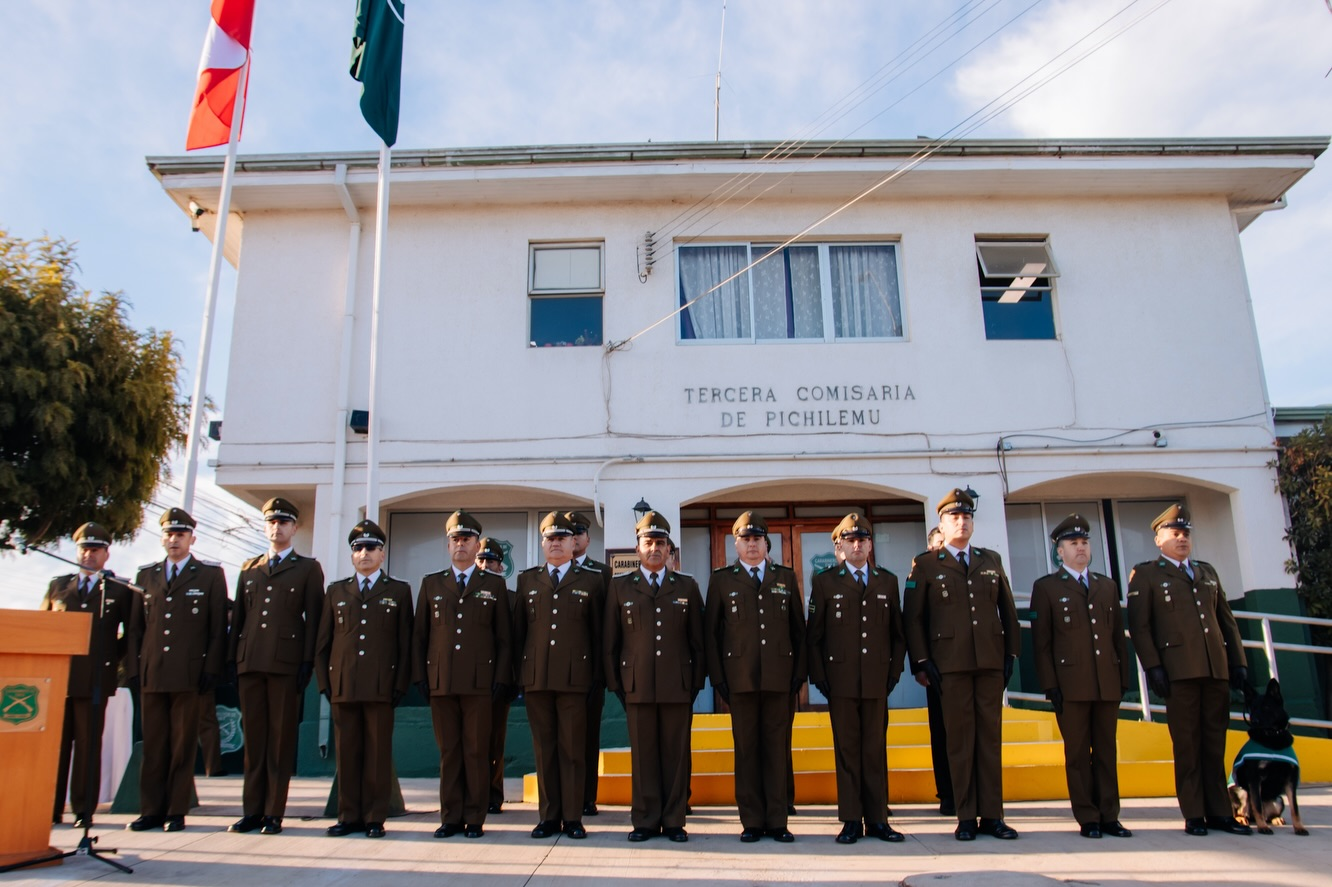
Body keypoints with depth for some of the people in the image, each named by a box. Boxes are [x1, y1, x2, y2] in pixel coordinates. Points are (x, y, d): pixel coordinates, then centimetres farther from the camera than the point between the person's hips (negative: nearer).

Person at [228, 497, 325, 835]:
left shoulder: (308, 569, 8)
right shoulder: (249, 568, 19)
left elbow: (313, 618, 1)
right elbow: (238, 616, 17)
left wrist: (308, 662, -7)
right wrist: (233, 660, 8)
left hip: (286, 664, -4)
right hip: (250, 663, 4)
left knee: (281, 738, 0)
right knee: (253, 737, 7)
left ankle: (274, 813, 6)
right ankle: (252, 810, 15)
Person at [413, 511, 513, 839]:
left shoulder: (494, 585, 9)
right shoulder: (431, 584, 14)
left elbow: (503, 636, 6)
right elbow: (419, 635, 13)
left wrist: (501, 678, -3)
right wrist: (419, 676, 3)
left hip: (480, 682, -2)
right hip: (440, 682, 2)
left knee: (477, 752, 1)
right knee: (448, 752, 6)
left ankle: (475, 819, 10)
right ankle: (451, 818, 15)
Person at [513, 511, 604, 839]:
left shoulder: (590, 581, 8)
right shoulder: (527, 580, 14)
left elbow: (598, 632, 6)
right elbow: (519, 629, 13)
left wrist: (598, 674, 1)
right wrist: (517, 672, 7)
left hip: (575, 676, -2)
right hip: (536, 677, 2)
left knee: (573, 749, 1)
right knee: (544, 748, 6)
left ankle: (573, 818, 9)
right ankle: (548, 817, 15)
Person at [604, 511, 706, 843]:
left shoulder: (687, 586, 9)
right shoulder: (620, 586, 8)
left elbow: (698, 639, 9)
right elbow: (610, 641, 8)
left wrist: (697, 682, 4)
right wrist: (615, 684, 3)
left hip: (678, 686, 0)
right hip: (637, 687, 0)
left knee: (676, 755, 4)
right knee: (643, 756, 4)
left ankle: (674, 822, 14)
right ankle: (645, 821, 14)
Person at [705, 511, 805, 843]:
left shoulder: (786, 577, 13)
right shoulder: (721, 579, 8)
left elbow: (799, 629, 12)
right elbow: (710, 631, 6)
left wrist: (799, 673, 4)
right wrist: (717, 677, -1)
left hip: (779, 677, 1)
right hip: (739, 677, -1)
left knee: (777, 749, 4)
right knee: (746, 749, 3)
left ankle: (777, 821, 12)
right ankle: (752, 821, 12)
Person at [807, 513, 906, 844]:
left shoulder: (887, 581, 11)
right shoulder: (825, 581, 4)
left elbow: (898, 632, 13)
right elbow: (813, 635, 4)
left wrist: (895, 671, 4)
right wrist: (818, 676, -3)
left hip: (877, 681, 2)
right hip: (840, 680, -2)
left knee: (875, 749, 6)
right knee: (847, 749, 3)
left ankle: (877, 819, 14)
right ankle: (851, 820, 10)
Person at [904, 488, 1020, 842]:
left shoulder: (991, 561, 15)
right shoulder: (925, 564, 4)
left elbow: (1007, 610, 15)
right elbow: (913, 617, 1)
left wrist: (1011, 653, 7)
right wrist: (922, 661, -5)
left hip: (991, 662, 3)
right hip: (951, 663, -3)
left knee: (990, 736, 5)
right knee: (960, 738, 0)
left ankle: (991, 816, 11)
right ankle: (966, 817, 7)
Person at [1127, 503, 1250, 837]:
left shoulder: (1208, 572, 21)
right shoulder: (1145, 574, 4)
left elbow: (1227, 621, 19)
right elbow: (1139, 626, -3)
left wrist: (1238, 661, 10)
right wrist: (1153, 667, -11)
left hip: (1216, 669, 5)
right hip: (1179, 670, -5)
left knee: (1215, 742, 8)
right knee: (1187, 744, -1)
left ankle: (1219, 812, 14)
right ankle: (1193, 815, 5)